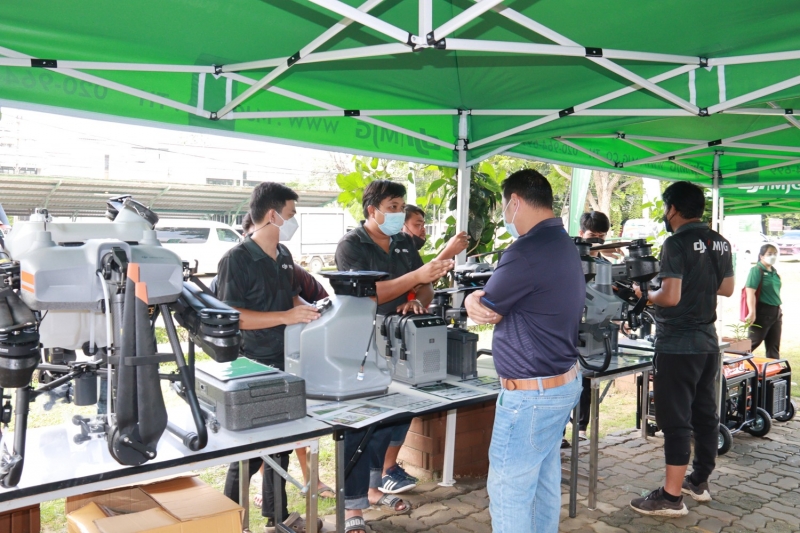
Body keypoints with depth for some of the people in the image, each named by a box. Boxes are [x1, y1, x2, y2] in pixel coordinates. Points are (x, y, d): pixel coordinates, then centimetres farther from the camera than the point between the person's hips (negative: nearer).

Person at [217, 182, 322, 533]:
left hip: (284, 364, 8)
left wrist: (308, 310, 2)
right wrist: (286, 317, -26)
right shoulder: (237, 259, -15)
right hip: (251, 369, -8)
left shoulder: (283, 255, 10)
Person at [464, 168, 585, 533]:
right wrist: (482, 301, -8)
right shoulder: (564, 245, 10)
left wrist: (474, 301, 9)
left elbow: (484, 309, -12)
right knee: (544, 482, 19)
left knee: (508, 490, 2)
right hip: (564, 381, 10)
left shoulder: (526, 251, -23)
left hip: (531, 393, -10)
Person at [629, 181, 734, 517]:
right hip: (708, 342, 9)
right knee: (705, 415, 16)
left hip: (678, 345, -8)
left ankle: (672, 497, 3)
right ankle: (699, 482, 29)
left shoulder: (677, 243, -17)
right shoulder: (720, 243, 8)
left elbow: (670, 297, -23)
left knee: (675, 420, -3)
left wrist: (645, 295, -5)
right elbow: (727, 289, 17)